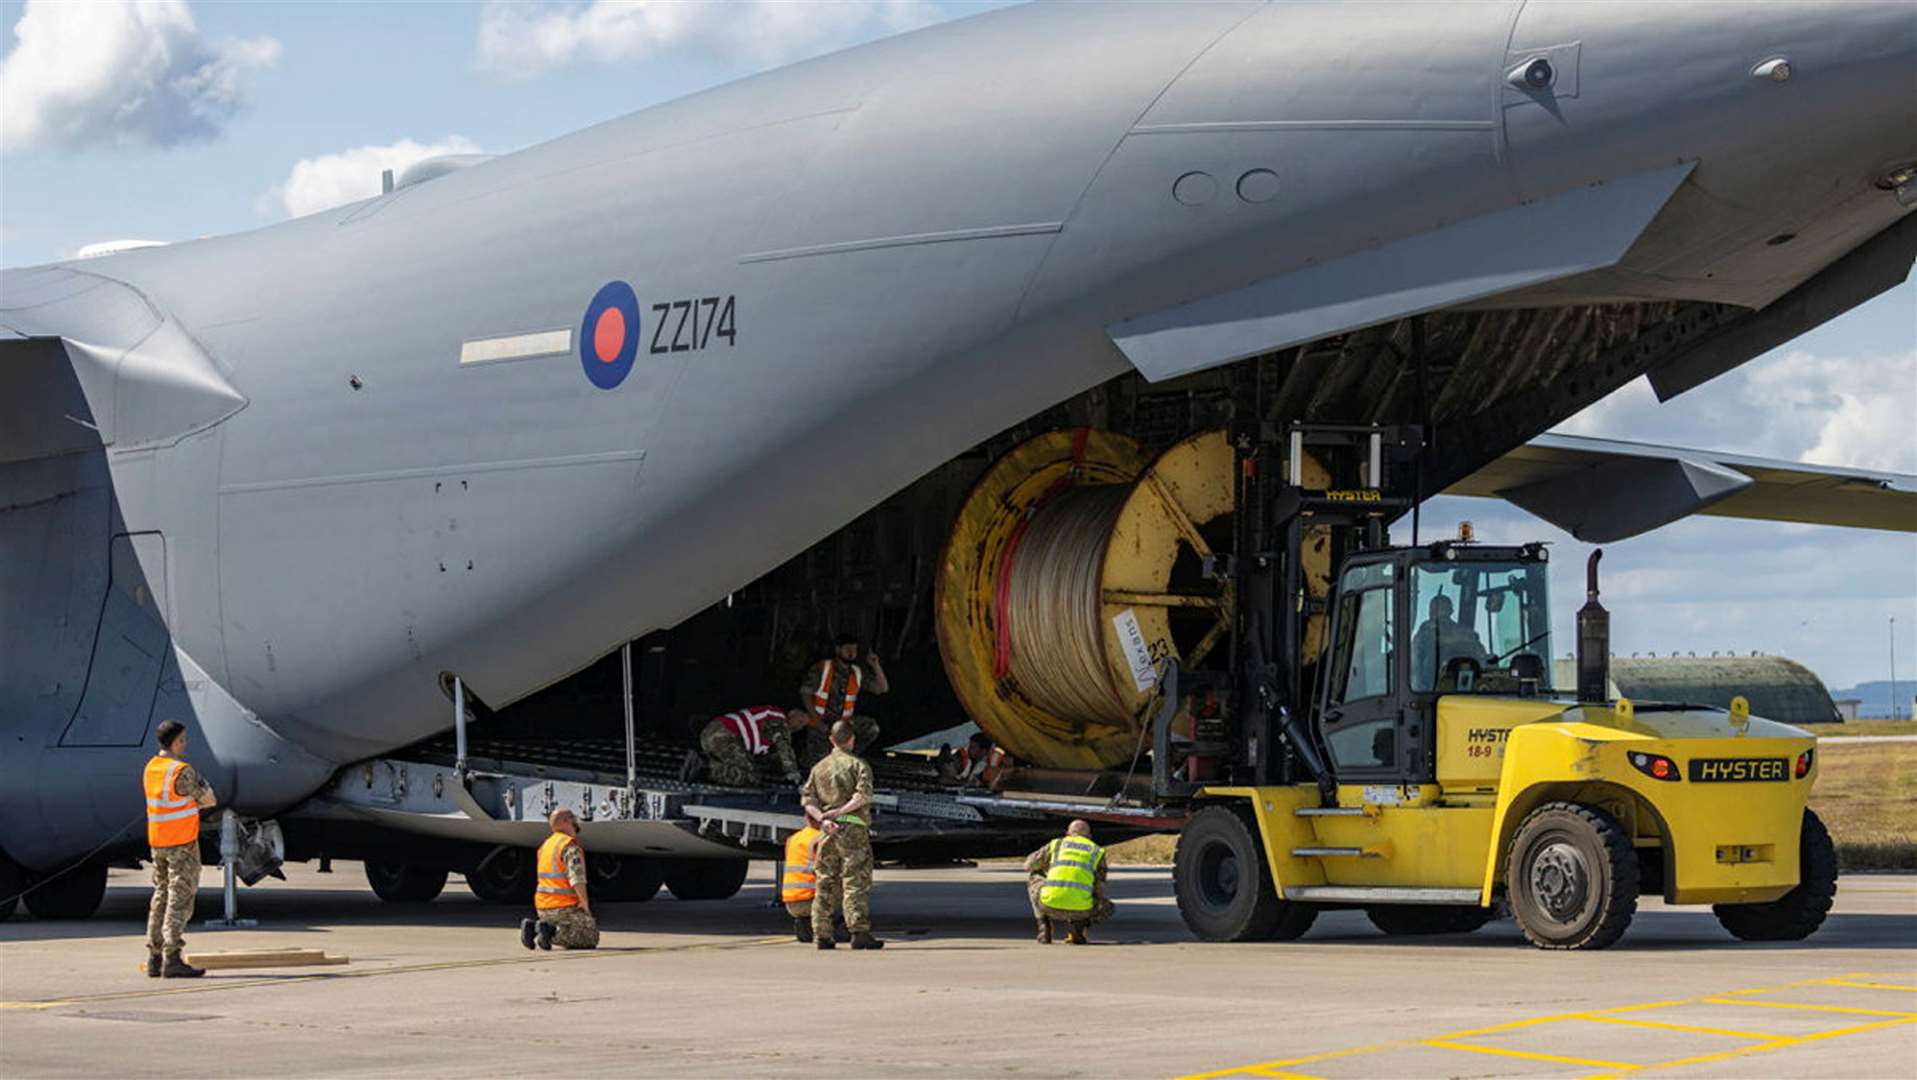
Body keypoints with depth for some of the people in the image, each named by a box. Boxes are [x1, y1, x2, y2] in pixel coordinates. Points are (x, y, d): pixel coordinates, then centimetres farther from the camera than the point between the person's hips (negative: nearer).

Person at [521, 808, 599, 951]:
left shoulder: (546, 845, 14)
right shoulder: (570, 846, -13)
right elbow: (577, 878, -23)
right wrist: (584, 903, -14)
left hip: (542, 907, 8)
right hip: (564, 907, -8)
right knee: (591, 939, 3)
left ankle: (532, 927, 4)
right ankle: (553, 933, -17)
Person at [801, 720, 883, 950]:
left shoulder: (819, 768, 16)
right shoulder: (858, 764, 1)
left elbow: (807, 798, 6)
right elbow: (864, 794, -14)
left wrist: (822, 818, -6)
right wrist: (840, 812, -15)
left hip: (827, 831, 5)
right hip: (853, 828, -5)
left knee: (826, 882, 9)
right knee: (856, 880, -7)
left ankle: (821, 934, 8)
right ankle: (859, 932, -14)